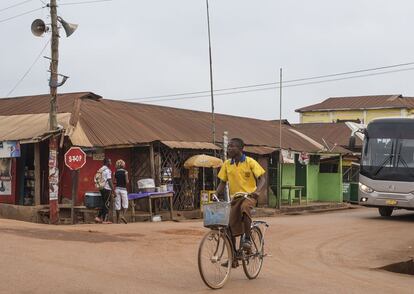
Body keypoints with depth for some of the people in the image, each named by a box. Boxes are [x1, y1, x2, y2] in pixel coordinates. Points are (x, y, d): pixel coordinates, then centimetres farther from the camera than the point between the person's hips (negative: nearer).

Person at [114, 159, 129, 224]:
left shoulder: (115, 173, 5)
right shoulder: (125, 172, -6)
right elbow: (127, 182, -9)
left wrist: (114, 192, 13)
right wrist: (128, 181, 12)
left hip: (117, 189, 3)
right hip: (123, 189, -3)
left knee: (117, 204, 5)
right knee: (125, 204, 6)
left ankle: (117, 220, 6)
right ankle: (123, 216, -17)